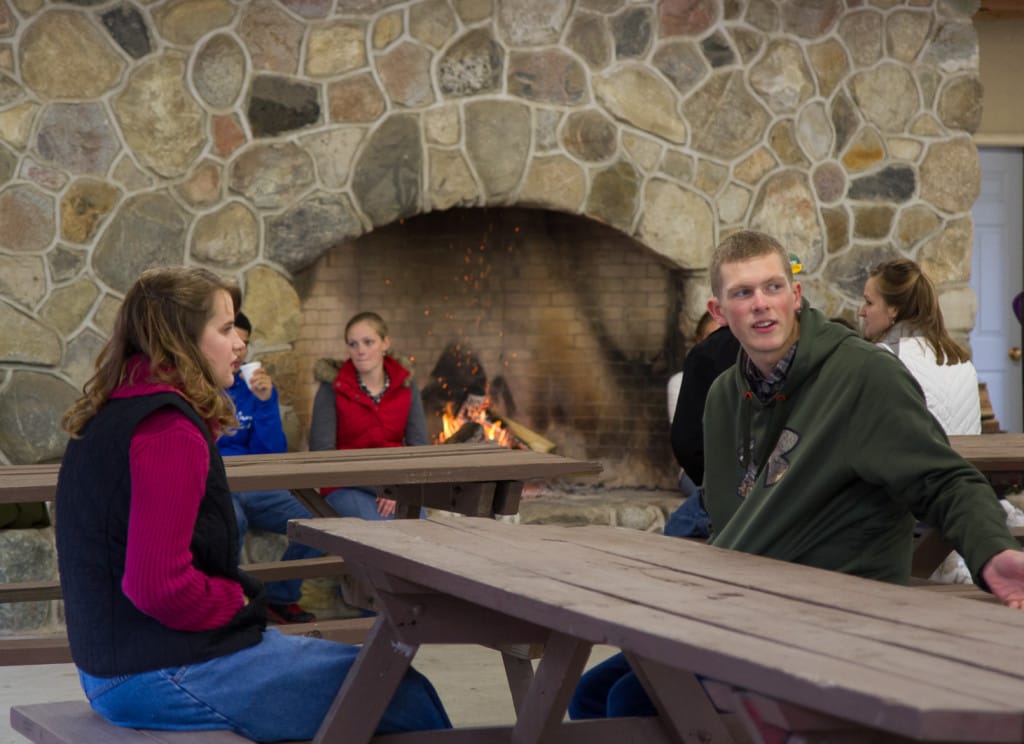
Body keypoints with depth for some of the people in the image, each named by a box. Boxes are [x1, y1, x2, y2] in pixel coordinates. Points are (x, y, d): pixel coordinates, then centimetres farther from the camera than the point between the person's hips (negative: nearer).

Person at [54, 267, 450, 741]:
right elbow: (160, 587, -26)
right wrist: (240, 602, -10)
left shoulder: (111, 415, 12)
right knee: (407, 699, -10)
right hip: (166, 676, -11)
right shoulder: (169, 431, -20)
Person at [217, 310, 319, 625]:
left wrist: (266, 401, -7)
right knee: (232, 520, -38)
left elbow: (271, 455, 5)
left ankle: (281, 599, 6)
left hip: (252, 488, 5)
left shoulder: (252, 388, 12)